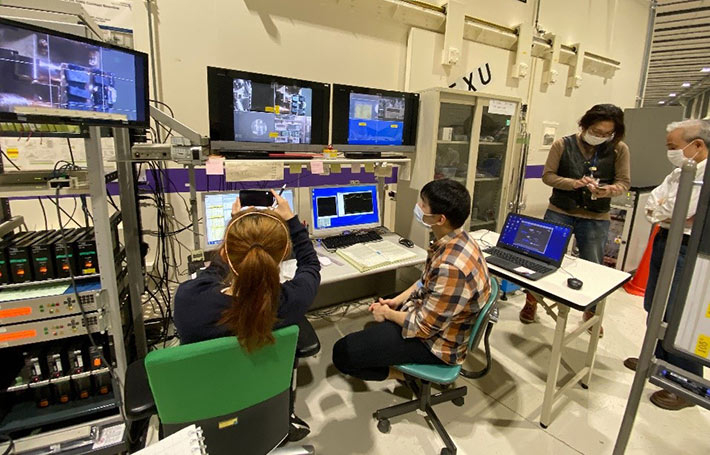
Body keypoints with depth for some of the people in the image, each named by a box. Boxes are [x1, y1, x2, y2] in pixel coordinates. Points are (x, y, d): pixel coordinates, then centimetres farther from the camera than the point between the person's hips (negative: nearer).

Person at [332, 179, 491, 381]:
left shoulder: (451, 267, -37)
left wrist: (388, 313, -10)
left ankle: (402, 372, 6)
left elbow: (423, 327, -27)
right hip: (428, 312, 9)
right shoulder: (455, 240, -7)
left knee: (342, 353, -11)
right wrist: (397, 301, 3)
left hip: (436, 340, -9)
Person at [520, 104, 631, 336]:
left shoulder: (619, 149, -1)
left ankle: (592, 311, 36)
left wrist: (609, 190, -23)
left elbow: (624, 182, 0)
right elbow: (547, 175, -4)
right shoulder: (563, 145, -4)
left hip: (596, 218, 1)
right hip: (559, 212, -1)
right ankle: (531, 301, 29)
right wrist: (574, 183, -20)